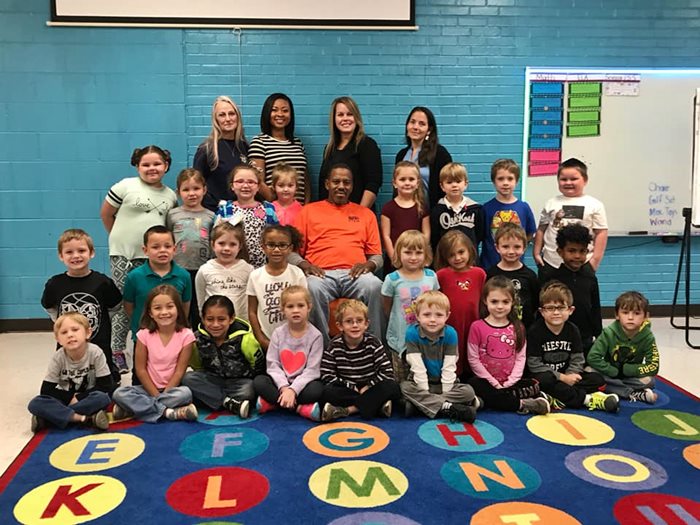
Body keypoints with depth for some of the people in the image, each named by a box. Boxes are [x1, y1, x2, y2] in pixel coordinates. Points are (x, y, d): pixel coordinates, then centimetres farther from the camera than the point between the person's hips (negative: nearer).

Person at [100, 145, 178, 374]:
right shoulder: (126, 186, -3)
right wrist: (121, 238, 10)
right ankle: (117, 351, 12)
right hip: (123, 254, -3)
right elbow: (106, 213, 4)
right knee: (123, 304, 2)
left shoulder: (170, 195, 8)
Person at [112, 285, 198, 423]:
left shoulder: (186, 335, -9)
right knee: (119, 394, -24)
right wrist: (156, 395, -13)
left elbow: (180, 371, -9)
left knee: (185, 393, -34)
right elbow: (140, 369, -5)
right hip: (149, 387, 2)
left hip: (172, 388, -1)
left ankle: (134, 408, -23)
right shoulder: (144, 335, -5)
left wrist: (162, 395, -16)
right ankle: (168, 412, -28)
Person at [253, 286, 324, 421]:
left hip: (303, 382, -3)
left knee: (317, 389, -34)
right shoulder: (278, 333, -2)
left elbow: (312, 370, -13)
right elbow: (272, 364, -6)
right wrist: (284, 387, -22)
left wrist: (293, 389, -25)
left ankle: (272, 402, -23)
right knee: (258, 381, -25)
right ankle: (302, 408, -25)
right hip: (281, 381, 3)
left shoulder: (315, 336, -9)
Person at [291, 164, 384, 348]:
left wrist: (369, 264, -3)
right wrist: (303, 264, -6)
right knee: (313, 289, -36)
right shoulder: (308, 211, 20)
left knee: (375, 286, -33)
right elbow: (292, 251, 16)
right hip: (322, 274, -1)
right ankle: (323, 347, -25)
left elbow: (377, 255, 21)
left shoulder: (365, 214, 24)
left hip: (355, 273, 1)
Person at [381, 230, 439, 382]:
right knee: (401, 383, 9)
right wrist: (397, 322, 0)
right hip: (400, 339, -2)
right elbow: (387, 309, 1)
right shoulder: (392, 279, -10)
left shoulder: (431, 276, -1)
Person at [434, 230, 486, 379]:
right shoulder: (442, 275, -8)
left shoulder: (479, 273, 0)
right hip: (449, 326, -2)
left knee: (470, 366, 16)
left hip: (472, 324, 2)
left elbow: (483, 298, 8)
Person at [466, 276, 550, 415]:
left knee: (534, 387, -23)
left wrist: (510, 382, -9)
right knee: (474, 386, -34)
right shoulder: (477, 327, -4)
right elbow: (473, 359, -5)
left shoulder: (517, 328, 6)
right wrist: (494, 383, -9)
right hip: (486, 382, -2)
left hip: (510, 383, 2)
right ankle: (522, 404, -30)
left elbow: (520, 357, 4)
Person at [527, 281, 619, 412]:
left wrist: (570, 376, -20)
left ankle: (557, 399, -29)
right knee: (546, 381, -38)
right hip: (544, 376, -5)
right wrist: (562, 377, -20)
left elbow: (577, 360, 0)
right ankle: (587, 399, -27)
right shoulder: (535, 331, -13)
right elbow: (534, 365, -17)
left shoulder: (572, 330, 2)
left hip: (567, 375, 5)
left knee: (598, 380, -11)